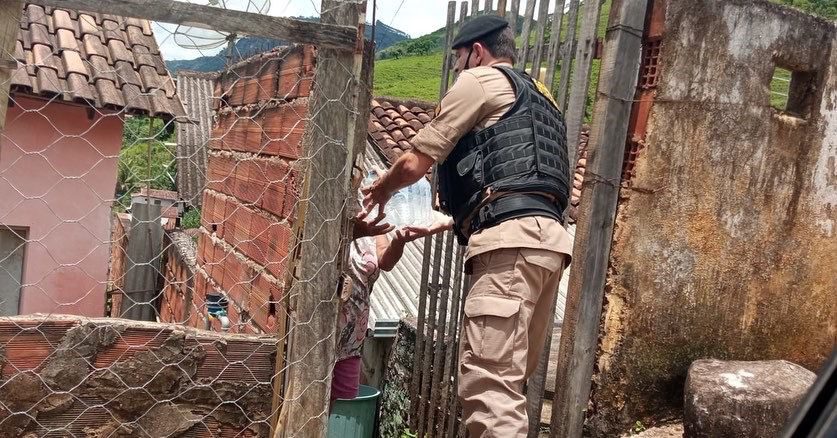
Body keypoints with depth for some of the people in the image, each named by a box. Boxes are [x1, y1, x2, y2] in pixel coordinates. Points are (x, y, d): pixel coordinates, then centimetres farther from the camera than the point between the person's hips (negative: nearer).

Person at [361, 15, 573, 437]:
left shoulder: (480, 81, 8)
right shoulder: (537, 98, 34)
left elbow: (414, 164, 4)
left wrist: (379, 190, 26)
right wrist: (440, 224, 45)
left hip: (512, 241, -9)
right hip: (545, 238, 9)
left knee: (488, 386, -14)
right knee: (508, 383, 13)